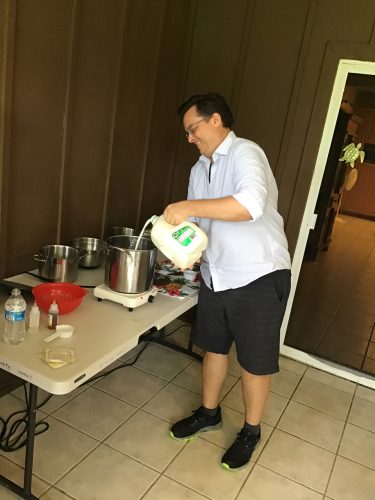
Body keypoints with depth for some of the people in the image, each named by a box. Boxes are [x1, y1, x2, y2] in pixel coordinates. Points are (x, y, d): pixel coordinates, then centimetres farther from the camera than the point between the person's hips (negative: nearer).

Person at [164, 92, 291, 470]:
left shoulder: (245, 153, -15)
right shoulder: (199, 169, 11)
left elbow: (251, 203, -35)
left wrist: (190, 206, -34)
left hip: (258, 277, -7)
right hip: (215, 276, 8)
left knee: (255, 360, 8)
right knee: (213, 347, 20)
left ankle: (251, 431, 31)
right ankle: (209, 413, 42)